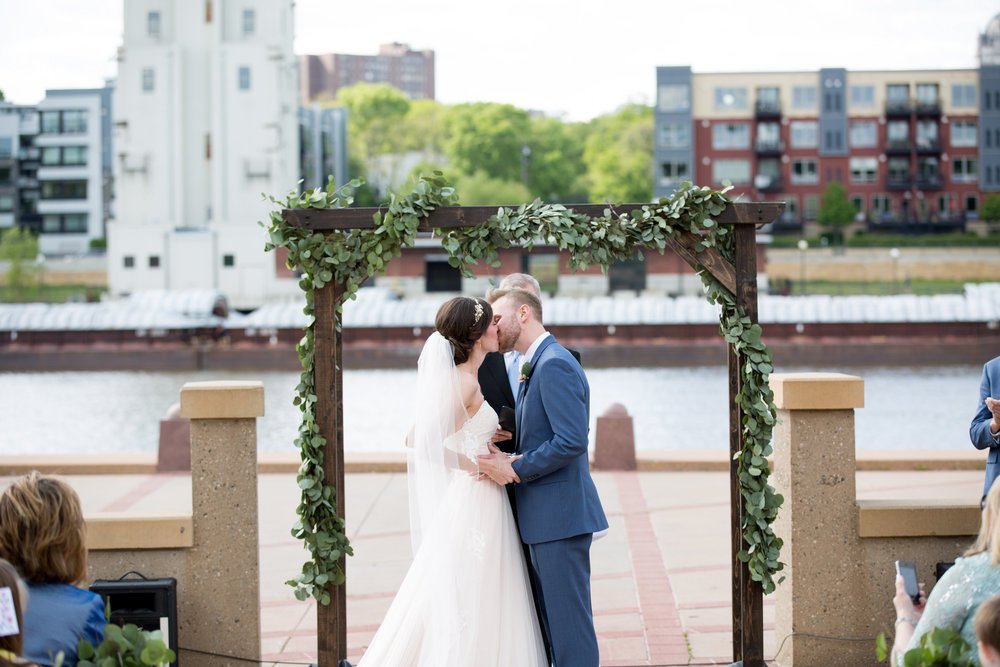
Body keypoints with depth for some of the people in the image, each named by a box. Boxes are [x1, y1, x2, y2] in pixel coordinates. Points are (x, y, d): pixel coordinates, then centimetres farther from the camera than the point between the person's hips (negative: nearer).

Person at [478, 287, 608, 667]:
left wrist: (516, 469, -17)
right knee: (552, 617, 14)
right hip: (544, 514, 10)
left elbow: (572, 441, -23)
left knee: (569, 618, -6)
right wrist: (506, 460, 0)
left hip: (559, 513, -10)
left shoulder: (554, 365, -15)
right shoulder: (531, 367, 17)